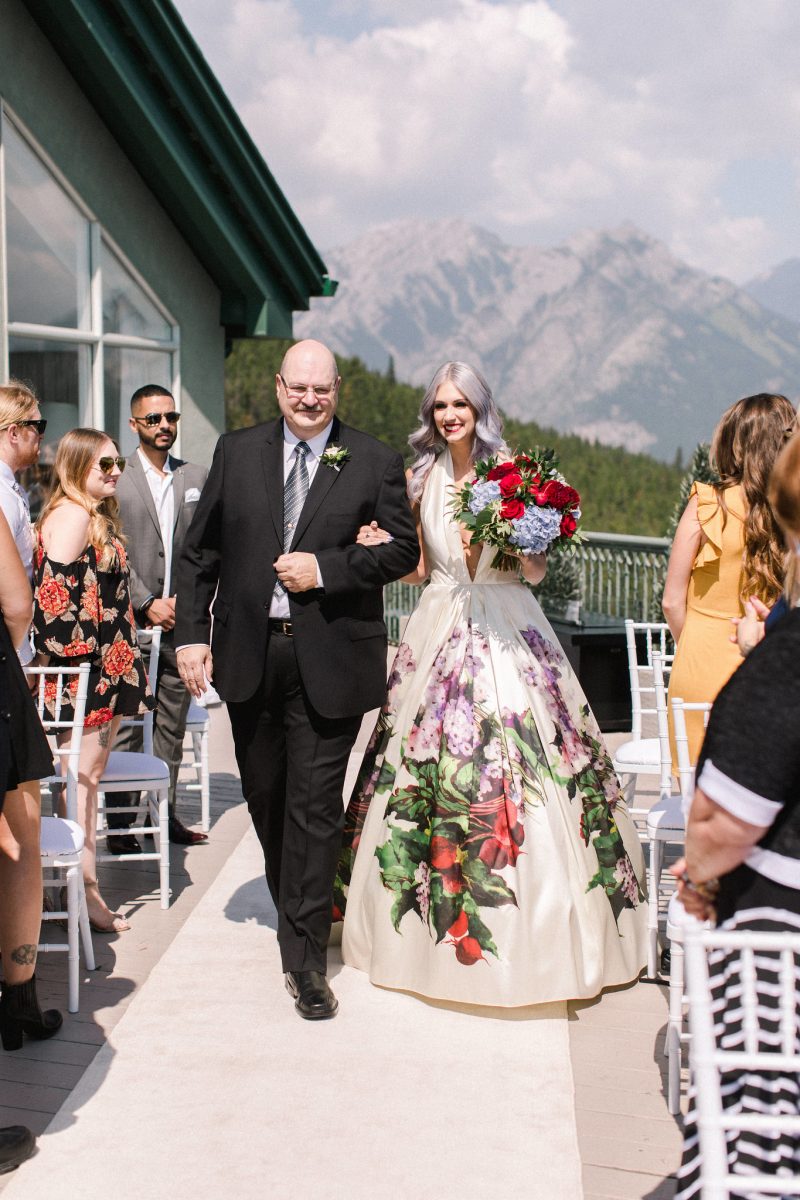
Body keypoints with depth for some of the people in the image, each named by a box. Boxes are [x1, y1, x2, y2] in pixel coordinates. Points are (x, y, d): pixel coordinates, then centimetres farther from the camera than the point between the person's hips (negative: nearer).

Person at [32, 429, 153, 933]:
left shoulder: (98, 517, 17)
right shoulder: (71, 515, -15)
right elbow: (53, 592, -22)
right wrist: (76, 660, -21)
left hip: (107, 666, 10)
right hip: (81, 669, -10)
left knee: (91, 774, 13)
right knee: (83, 776, -4)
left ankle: (86, 880, 21)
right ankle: (86, 892, 2)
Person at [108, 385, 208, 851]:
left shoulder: (197, 477, 11)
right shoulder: (115, 479, 0)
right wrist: (147, 604, -10)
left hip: (182, 620, 4)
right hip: (133, 621, -3)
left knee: (173, 725, 10)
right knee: (127, 726, -1)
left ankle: (166, 812, 19)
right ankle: (119, 820, 7)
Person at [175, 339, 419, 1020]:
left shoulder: (374, 463, 0)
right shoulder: (237, 452, 6)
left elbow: (404, 550, -2)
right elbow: (199, 551, 7)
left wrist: (325, 569, -15)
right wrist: (192, 633, -1)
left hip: (328, 661, -3)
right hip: (249, 653, 4)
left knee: (314, 809, -1)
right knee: (266, 797, 17)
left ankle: (305, 957, 9)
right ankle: (296, 906, 41)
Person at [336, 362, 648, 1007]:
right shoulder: (422, 477, 9)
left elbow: (537, 573, -1)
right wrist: (382, 547, -4)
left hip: (506, 631, -3)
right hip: (440, 630, 3)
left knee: (513, 769, -5)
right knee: (432, 759, 2)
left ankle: (534, 935, 9)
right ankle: (440, 918, 17)